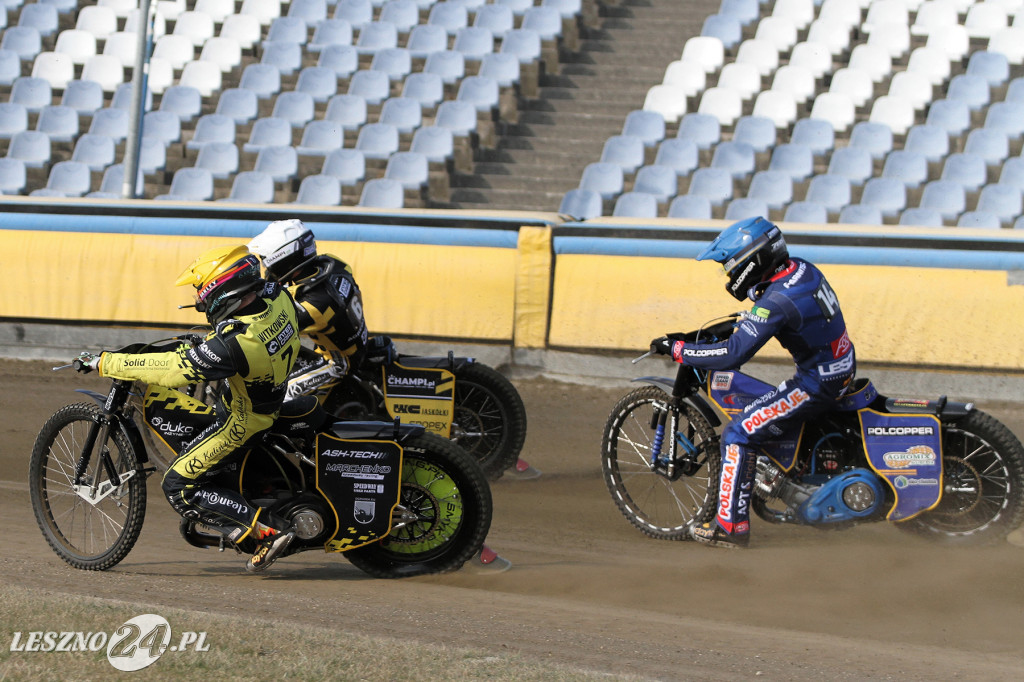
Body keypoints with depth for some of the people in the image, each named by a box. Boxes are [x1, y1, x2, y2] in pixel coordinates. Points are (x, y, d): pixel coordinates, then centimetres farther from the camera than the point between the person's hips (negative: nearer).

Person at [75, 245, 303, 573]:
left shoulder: (233, 345, -36)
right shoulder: (276, 294, -14)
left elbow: (173, 369, -33)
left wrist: (104, 363, -25)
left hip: (239, 419, -9)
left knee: (178, 487, -4)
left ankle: (269, 530, -7)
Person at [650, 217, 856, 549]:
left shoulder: (776, 301, -25)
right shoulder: (802, 269, 2)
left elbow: (733, 354, -29)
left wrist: (678, 349, -22)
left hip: (817, 383, -10)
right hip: (841, 368, 10)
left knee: (739, 433, -10)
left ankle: (731, 525, -8)